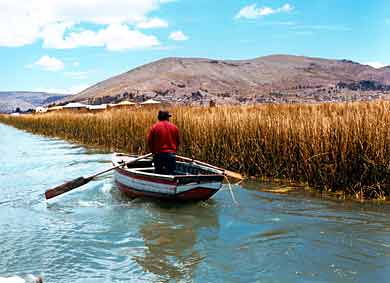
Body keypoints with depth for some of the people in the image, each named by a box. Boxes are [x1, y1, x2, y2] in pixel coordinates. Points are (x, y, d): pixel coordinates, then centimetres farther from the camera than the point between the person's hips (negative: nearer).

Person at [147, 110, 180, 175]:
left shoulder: (154, 127, -2)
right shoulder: (174, 127, 3)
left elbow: (149, 141, -1)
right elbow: (178, 141, 7)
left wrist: (153, 151, 12)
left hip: (158, 154, 0)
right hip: (171, 154, 1)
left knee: (158, 173, 9)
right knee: (171, 173, 4)